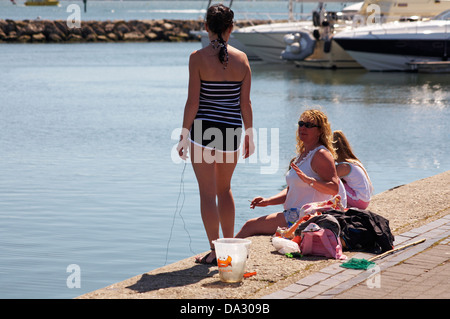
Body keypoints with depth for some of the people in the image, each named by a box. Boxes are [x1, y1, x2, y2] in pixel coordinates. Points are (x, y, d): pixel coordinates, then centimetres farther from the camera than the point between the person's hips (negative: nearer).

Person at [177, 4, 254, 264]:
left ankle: (215, 250, 6)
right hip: (231, 130, 4)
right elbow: (245, 102, 2)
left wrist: (185, 135, -3)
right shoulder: (241, 59, 0)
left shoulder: (198, 58, -9)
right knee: (224, 189, 21)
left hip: (203, 130, -4)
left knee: (208, 192, 4)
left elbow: (193, 101, -10)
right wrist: (249, 135, 12)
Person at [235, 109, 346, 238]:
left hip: (305, 217, -10)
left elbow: (334, 189, -23)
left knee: (251, 225, -10)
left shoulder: (321, 154, -12)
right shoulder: (302, 155, 18)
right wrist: (267, 201, 7)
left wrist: (308, 180, -35)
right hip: (294, 214, 10)